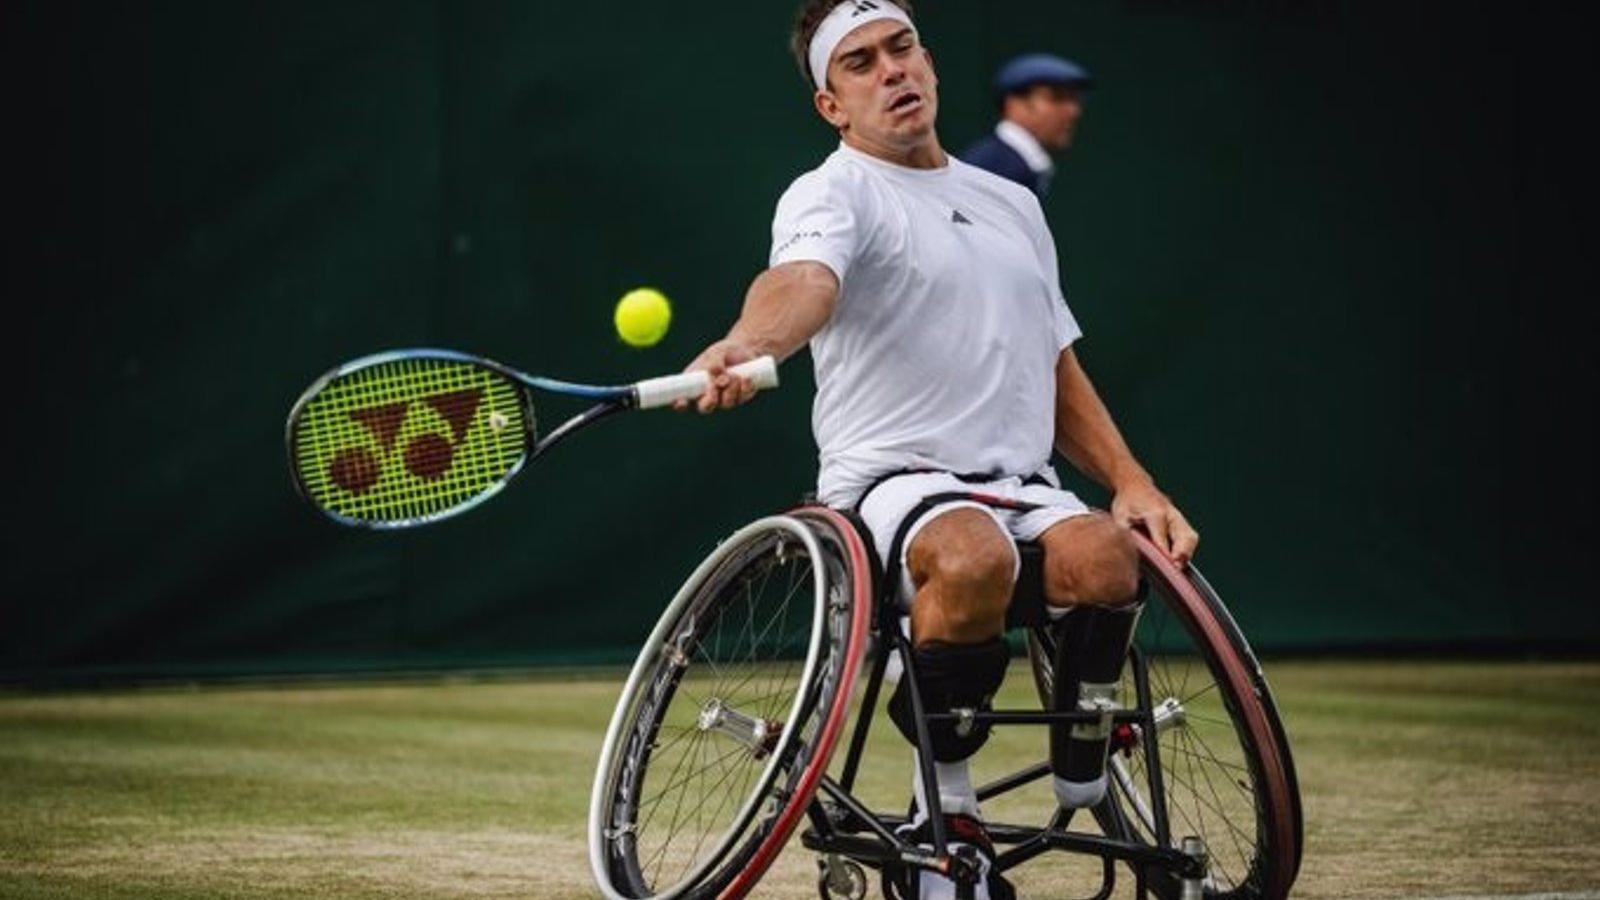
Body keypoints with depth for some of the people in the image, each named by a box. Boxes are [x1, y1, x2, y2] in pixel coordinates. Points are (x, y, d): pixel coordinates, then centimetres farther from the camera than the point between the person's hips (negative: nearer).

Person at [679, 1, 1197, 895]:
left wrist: (1133, 483, 13)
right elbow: (803, 281, -24)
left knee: (1103, 554, -30)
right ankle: (946, 804, -18)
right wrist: (748, 346, -48)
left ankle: (1086, 788, -8)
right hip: (889, 480, -5)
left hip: (1024, 489, 5)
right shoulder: (832, 194, 1)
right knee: (975, 555, -39)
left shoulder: (1013, 204, 23)